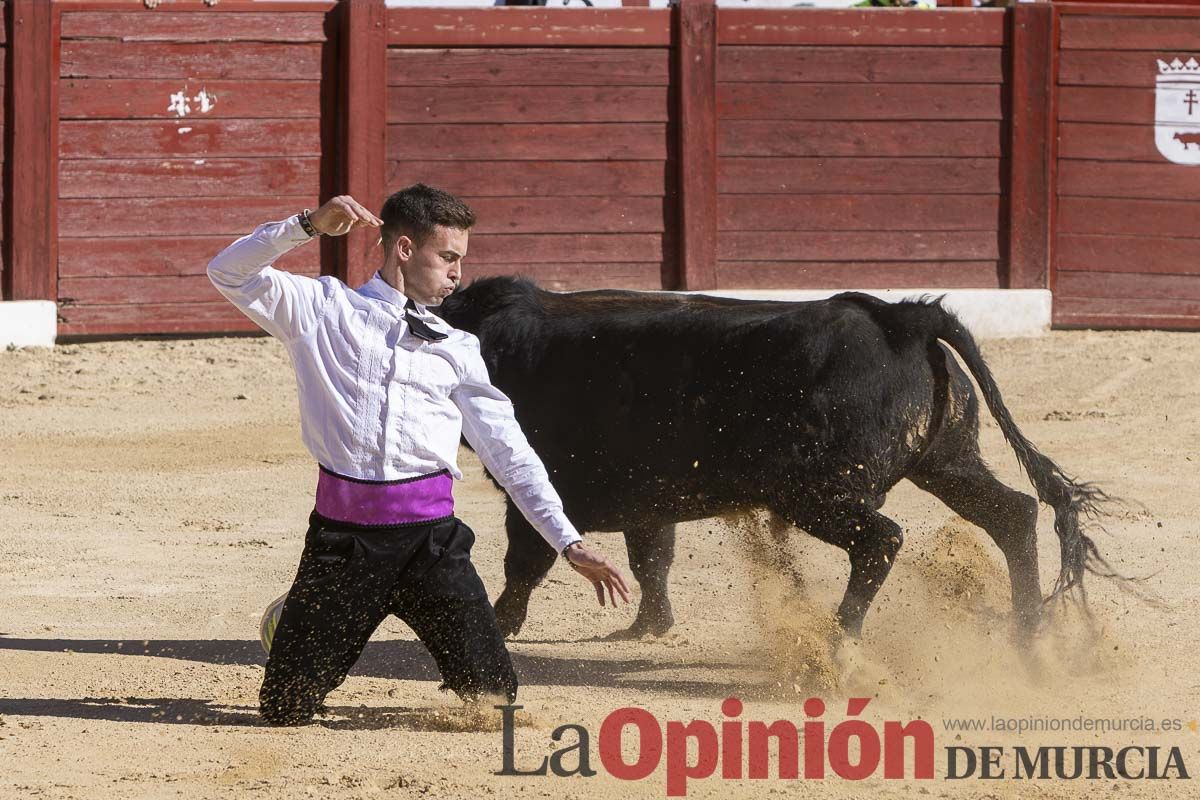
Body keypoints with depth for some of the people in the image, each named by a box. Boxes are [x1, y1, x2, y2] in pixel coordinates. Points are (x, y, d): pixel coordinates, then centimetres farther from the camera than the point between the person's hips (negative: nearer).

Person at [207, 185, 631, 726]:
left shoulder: (457, 349, 18)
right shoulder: (325, 310, 10)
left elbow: (509, 452, 14)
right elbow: (229, 273, -1)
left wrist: (568, 543, 5)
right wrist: (310, 225, -13)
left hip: (430, 537, 2)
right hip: (342, 534, -2)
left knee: (492, 698, -4)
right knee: (284, 710, -2)